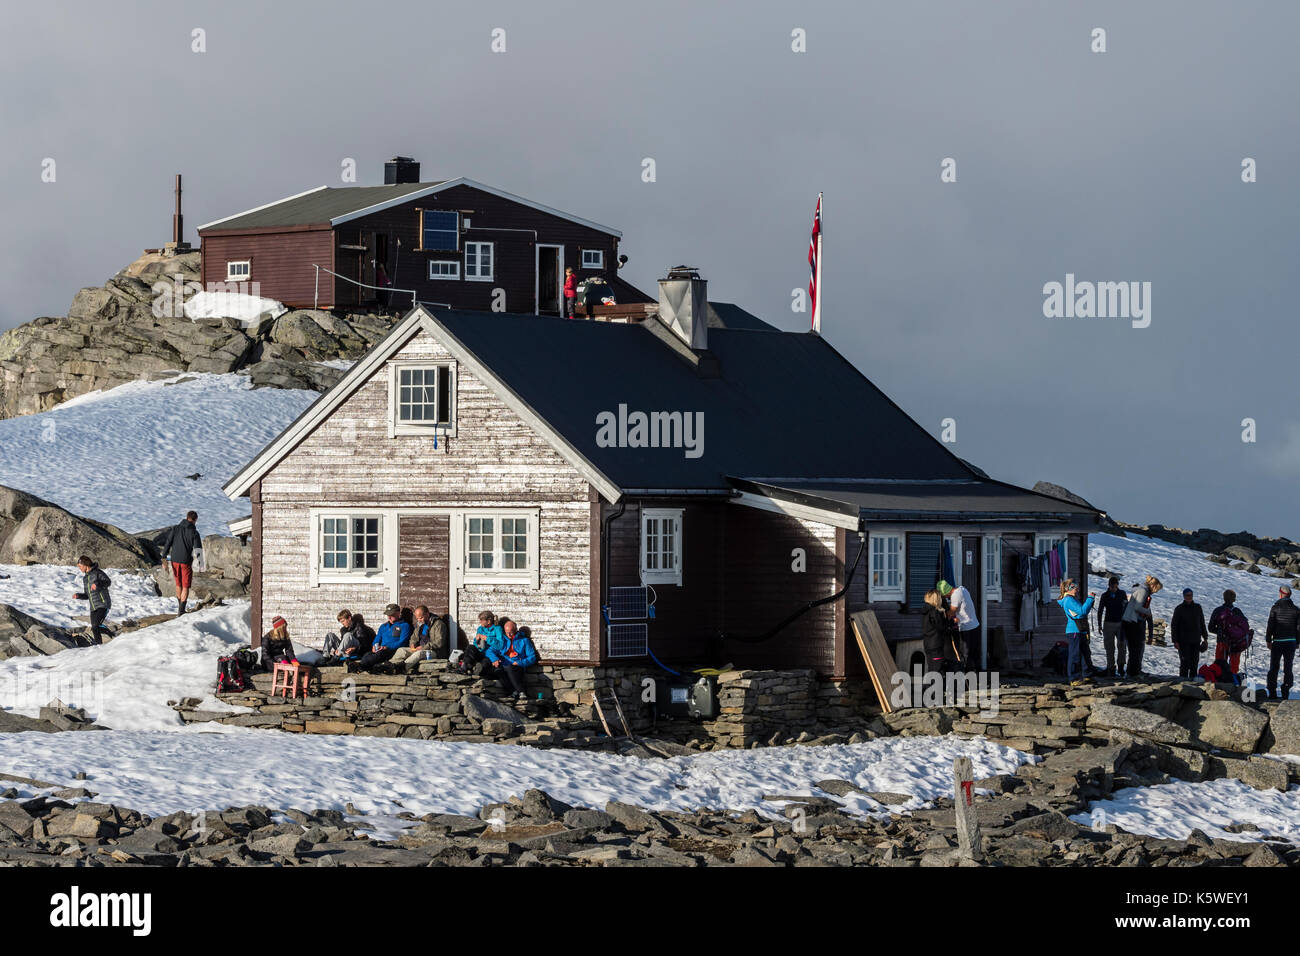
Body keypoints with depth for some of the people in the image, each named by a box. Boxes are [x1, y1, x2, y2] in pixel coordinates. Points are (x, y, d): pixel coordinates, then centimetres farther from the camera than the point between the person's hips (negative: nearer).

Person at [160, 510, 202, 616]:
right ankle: (181, 611, -5)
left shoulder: (175, 529, 2)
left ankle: (180, 606, 34)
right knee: (185, 587, 4)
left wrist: (164, 558, 0)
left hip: (174, 560, 4)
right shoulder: (194, 532, -8)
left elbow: (167, 544, -2)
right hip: (186, 562, -4)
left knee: (178, 584, 21)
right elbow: (198, 549, -8)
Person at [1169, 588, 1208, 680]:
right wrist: (1175, 641, -7)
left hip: (1196, 641, 4)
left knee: (1195, 662, 2)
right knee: (1185, 662, -9)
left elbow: (1202, 623, 19)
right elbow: (1174, 626, 0)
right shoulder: (1179, 609, 0)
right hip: (1183, 641, -4)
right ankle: (1183, 679, -5)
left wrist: (1205, 638, 16)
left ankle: (1192, 678, 8)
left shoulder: (1197, 608, 12)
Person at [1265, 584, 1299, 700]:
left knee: (1273, 668, 7)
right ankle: (1285, 694, 3)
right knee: (1288, 669, 7)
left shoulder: (1276, 608, -7)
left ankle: (1272, 693, 3)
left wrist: (1268, 640, 0)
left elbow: (1270, 626, -8)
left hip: (1278, 642, -2)